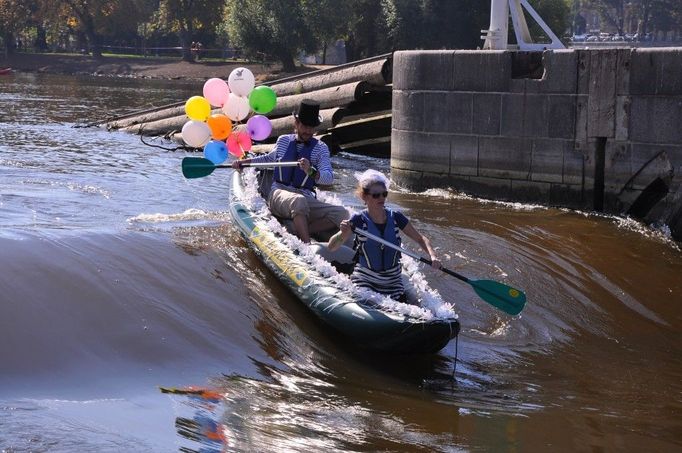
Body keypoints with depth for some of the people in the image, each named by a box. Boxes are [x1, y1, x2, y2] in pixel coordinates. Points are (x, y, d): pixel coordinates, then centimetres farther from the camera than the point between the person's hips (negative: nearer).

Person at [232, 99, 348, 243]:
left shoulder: (320, 148, 6)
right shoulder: (283, 140, 13)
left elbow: (329, 178, -10)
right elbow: (270, 158, 36)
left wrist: (311, 171, -30)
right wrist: (243, 162, 30)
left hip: (307, 200, 1)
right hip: (279, 193, -1)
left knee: (342, 214, -27)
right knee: (299, 201, -40)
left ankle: (297, 232, -33)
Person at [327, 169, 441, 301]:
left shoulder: (395, 217, -4)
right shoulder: (359, 220, -12)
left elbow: (420, 239, 3)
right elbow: (331, 247, -16)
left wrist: (433, 256, -16)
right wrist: (342, 235, -38)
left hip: (393, 282, 3)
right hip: (365, 281, -3)